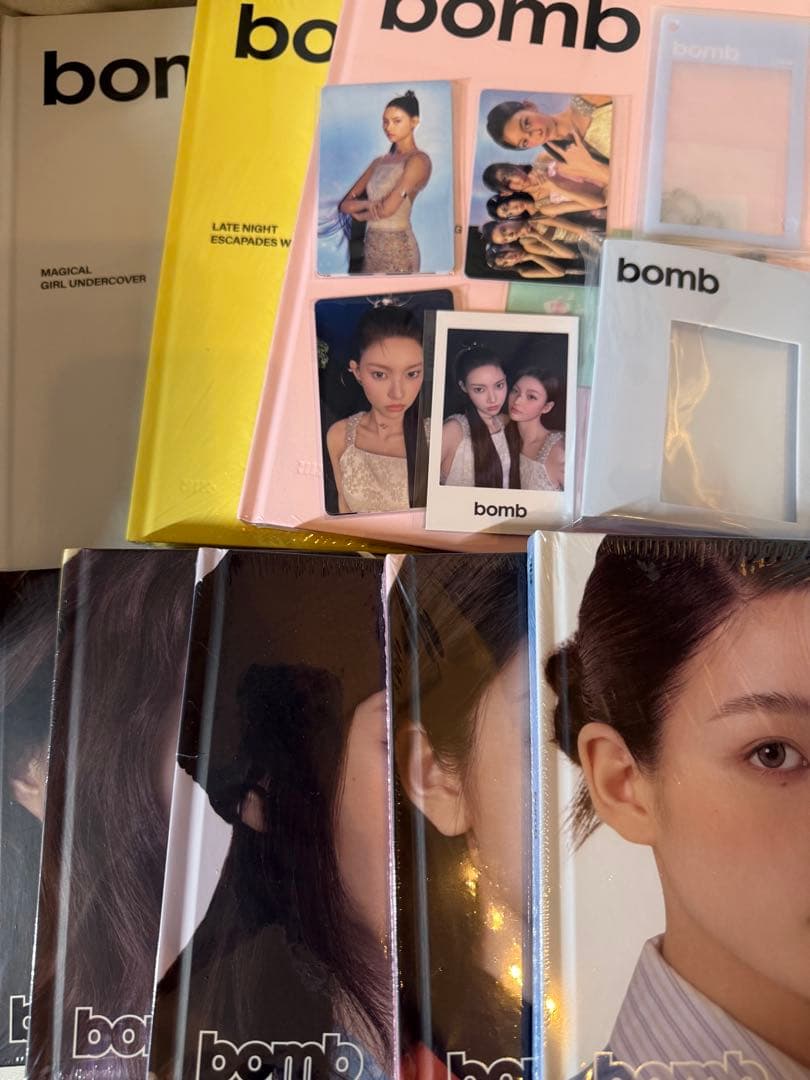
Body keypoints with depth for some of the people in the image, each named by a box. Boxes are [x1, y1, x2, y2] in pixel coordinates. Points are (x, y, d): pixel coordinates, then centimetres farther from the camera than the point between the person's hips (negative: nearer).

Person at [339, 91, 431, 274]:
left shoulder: (417, 160, -8)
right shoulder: (379, 162, 13)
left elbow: (388, 208, -16)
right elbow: (345, 204, 8)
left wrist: (358, 213, 2)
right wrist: (367, 204, -13)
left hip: (398, 247, -6)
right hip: (372, 246, 6)